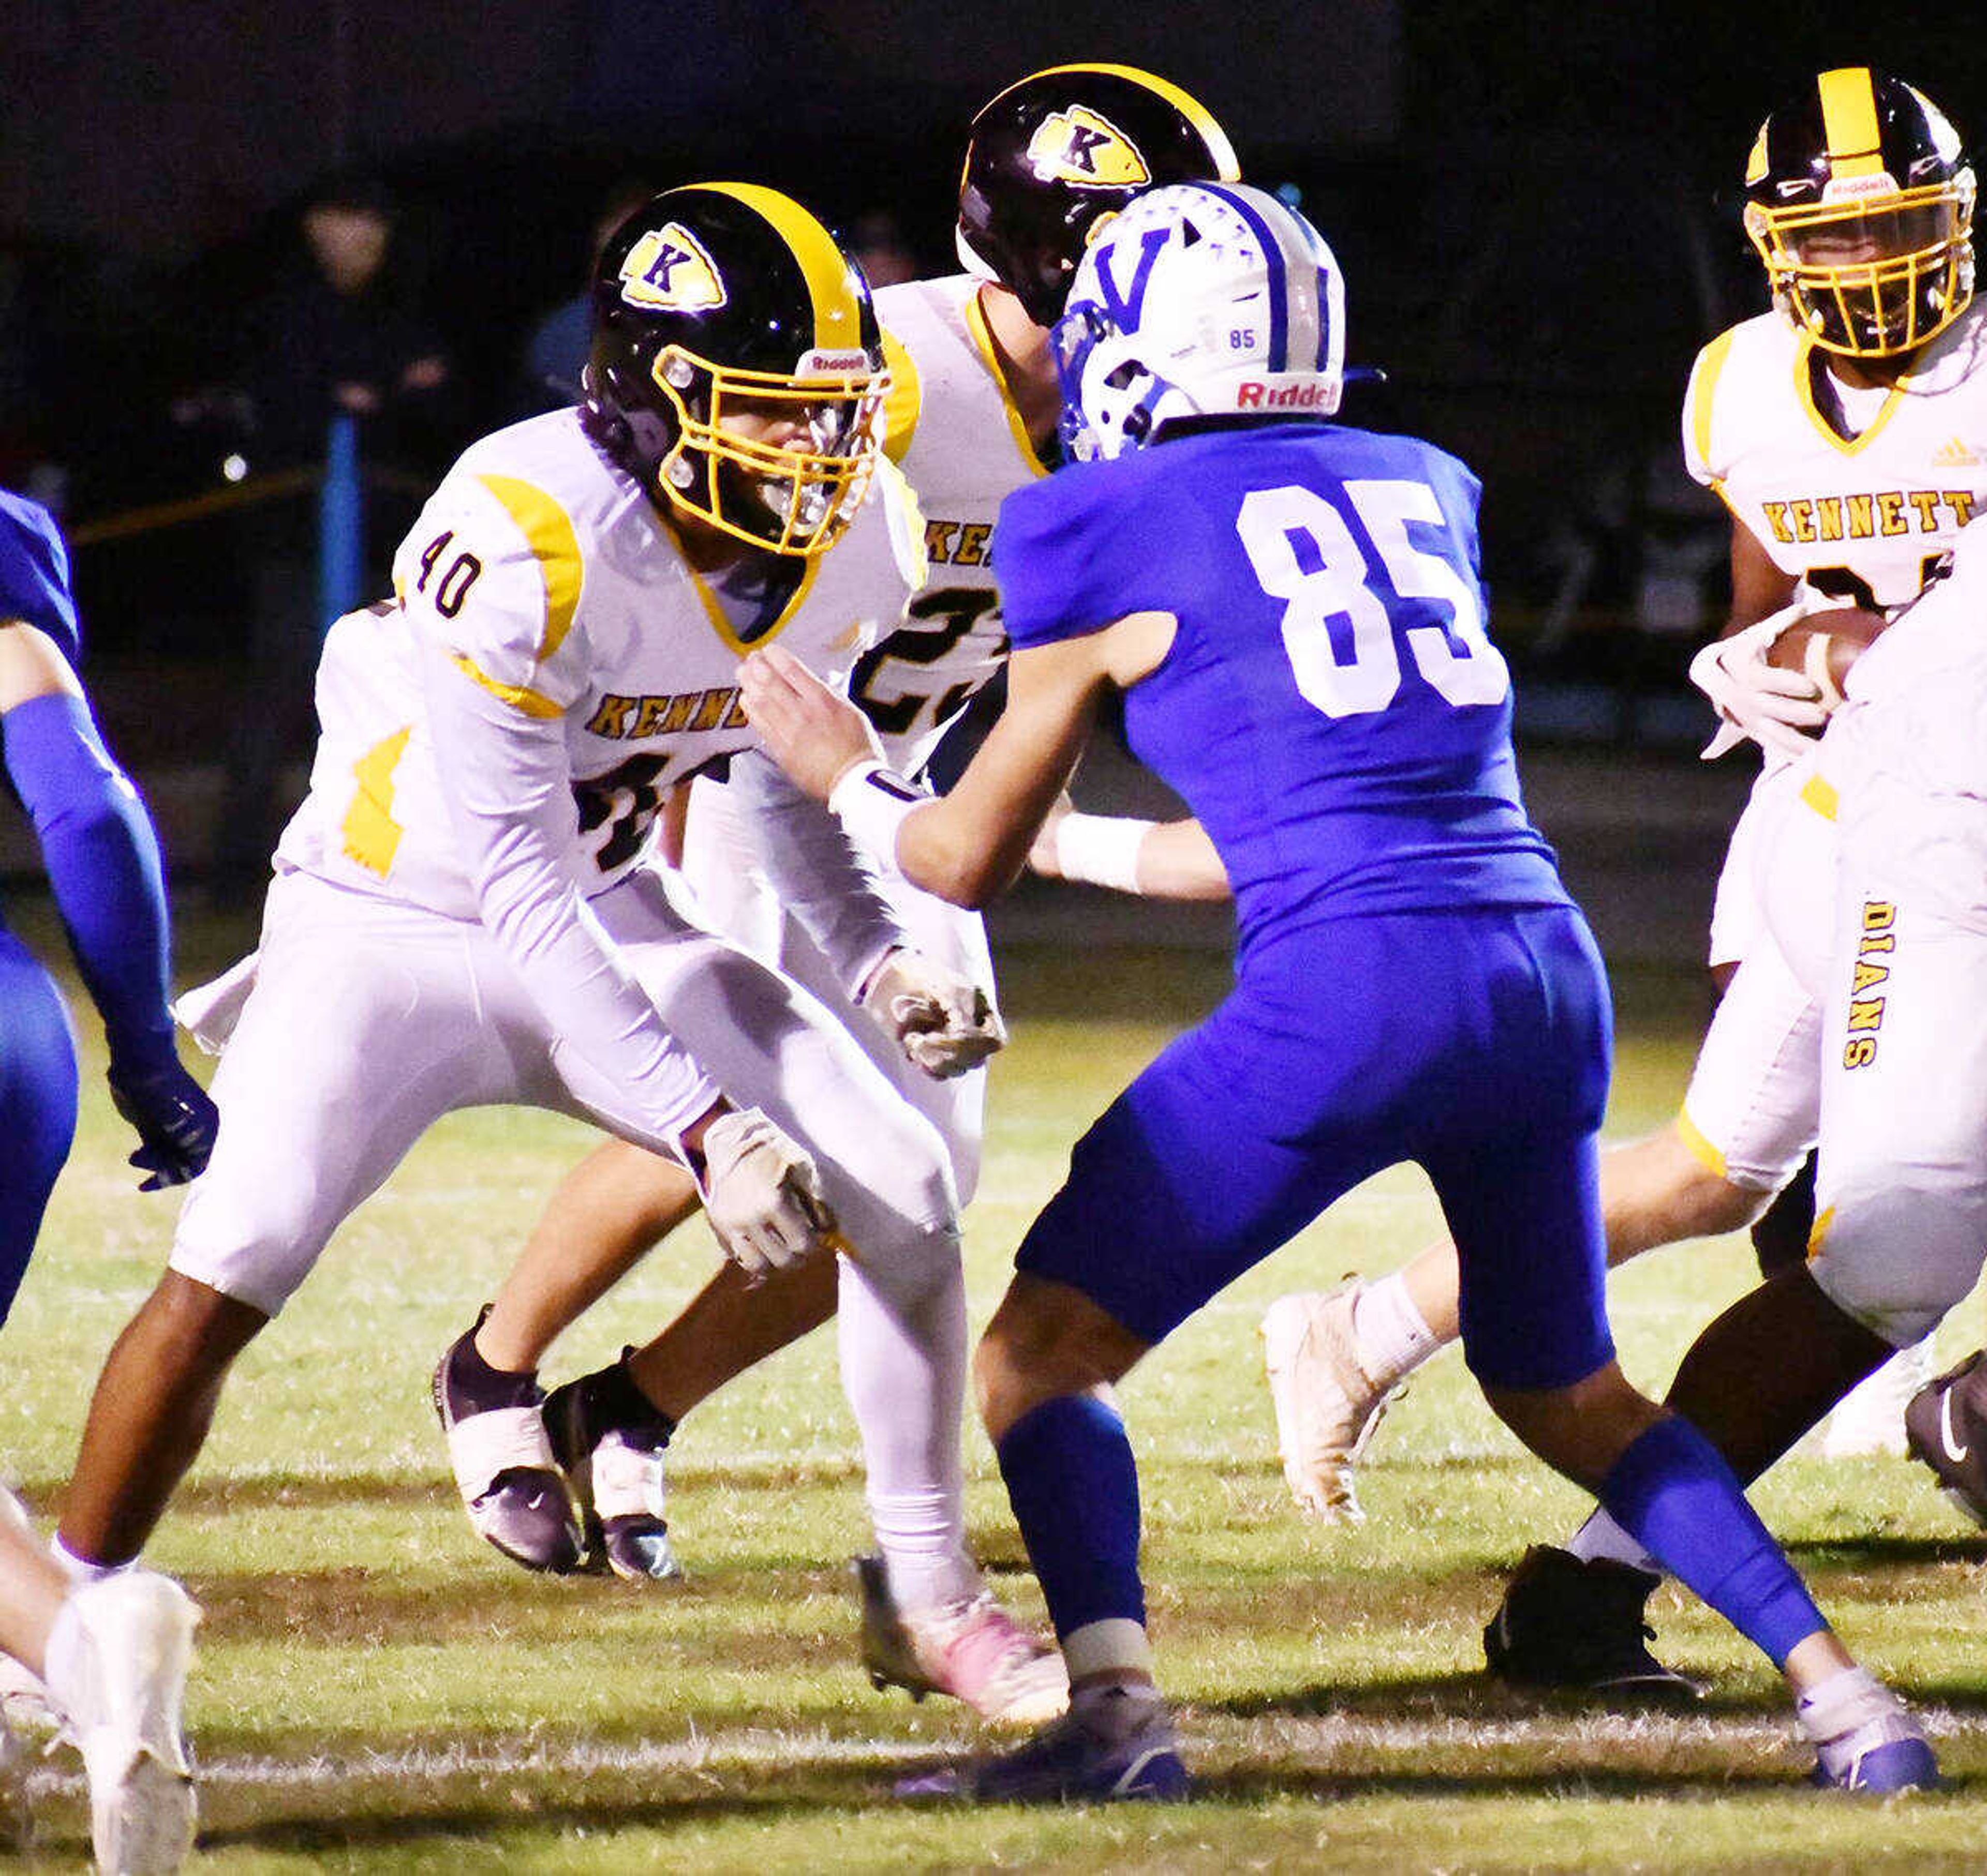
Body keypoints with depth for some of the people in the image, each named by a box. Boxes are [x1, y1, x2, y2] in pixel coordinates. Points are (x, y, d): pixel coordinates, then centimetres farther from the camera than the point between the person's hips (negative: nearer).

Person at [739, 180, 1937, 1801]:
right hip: (1552, 964, 6)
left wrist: (847, 777, 32)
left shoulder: (1112, 530, 5)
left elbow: (965, 865, 12)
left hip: (1354, 992, -6)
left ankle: (1115, 1706, -15)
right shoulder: (1422, 491, 20)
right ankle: (1840, 1689, 15)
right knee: (1567, 1391, 26)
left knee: (1041, 1350, 4)